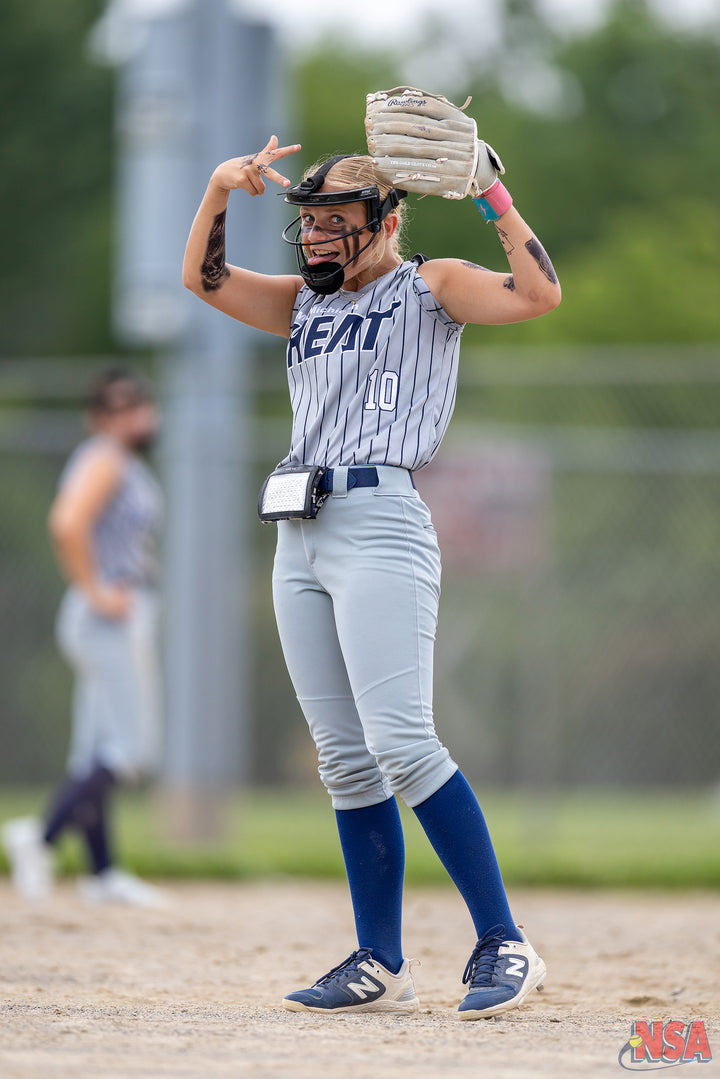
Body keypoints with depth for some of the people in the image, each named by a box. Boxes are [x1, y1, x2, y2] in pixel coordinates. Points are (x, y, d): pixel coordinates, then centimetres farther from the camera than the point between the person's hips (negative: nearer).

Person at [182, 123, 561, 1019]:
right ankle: (380, 966, 7)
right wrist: (220, 189, 4)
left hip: (382, 524, -7)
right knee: (344, 761, 4)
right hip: (300, 540, 7)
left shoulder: (429, 288, 3)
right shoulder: (305, 304, 22)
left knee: (401, 744, -19)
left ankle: (503, 944, -16)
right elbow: (201, 276, 18)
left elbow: (539, 295, -11)